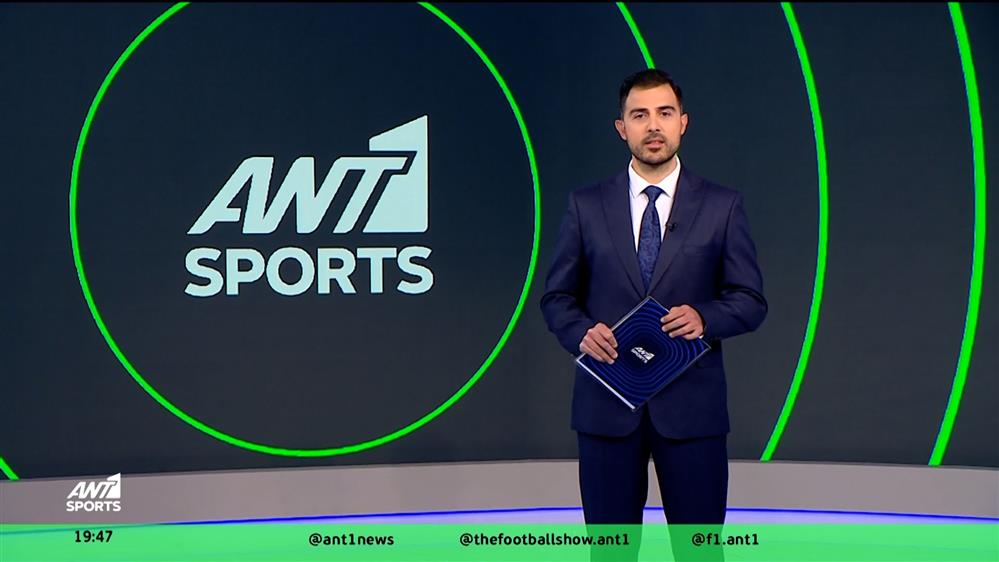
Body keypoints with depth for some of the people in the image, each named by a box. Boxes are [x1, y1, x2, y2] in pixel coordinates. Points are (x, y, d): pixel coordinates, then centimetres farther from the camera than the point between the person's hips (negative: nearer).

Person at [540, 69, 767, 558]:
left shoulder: (721, 206, 4)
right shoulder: (587, 205, 6)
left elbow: (751, 301, 4)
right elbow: (556, 296, 9)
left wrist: (703, 317, -17)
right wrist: (582, 332, -13)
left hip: (690, 403, -1)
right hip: (606, 403, 1)